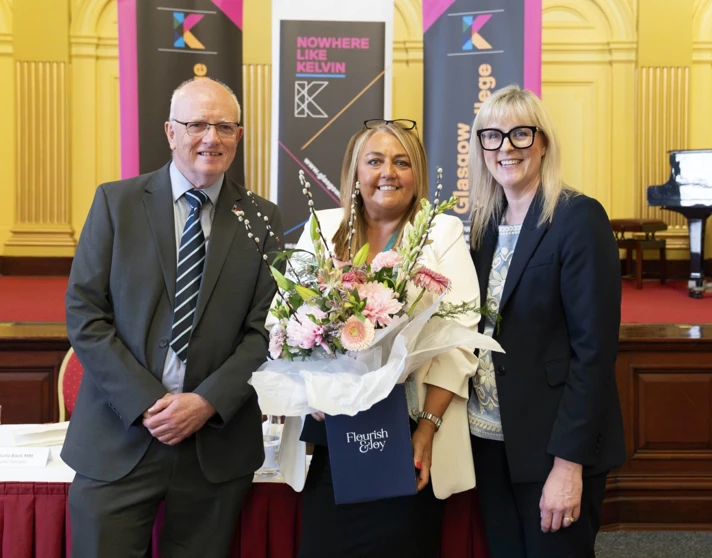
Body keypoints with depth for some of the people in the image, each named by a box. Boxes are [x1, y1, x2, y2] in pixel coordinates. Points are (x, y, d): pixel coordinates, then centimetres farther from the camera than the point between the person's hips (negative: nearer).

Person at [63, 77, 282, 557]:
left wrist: (207, 402, -12)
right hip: (118, 439, -1)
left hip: (217, 440, 1)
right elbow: (84, 314, -4)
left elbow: (265, 329, 0)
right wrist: (146, 403, -12)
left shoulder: (263, 219, 3)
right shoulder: (117, 202, 1)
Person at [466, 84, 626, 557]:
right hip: (492, 438, 6)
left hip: (555, 444, -6)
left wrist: (569, 462, -19)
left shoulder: (579, 218, -12)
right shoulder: (487, 223, 7)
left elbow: (595, 348, -16)